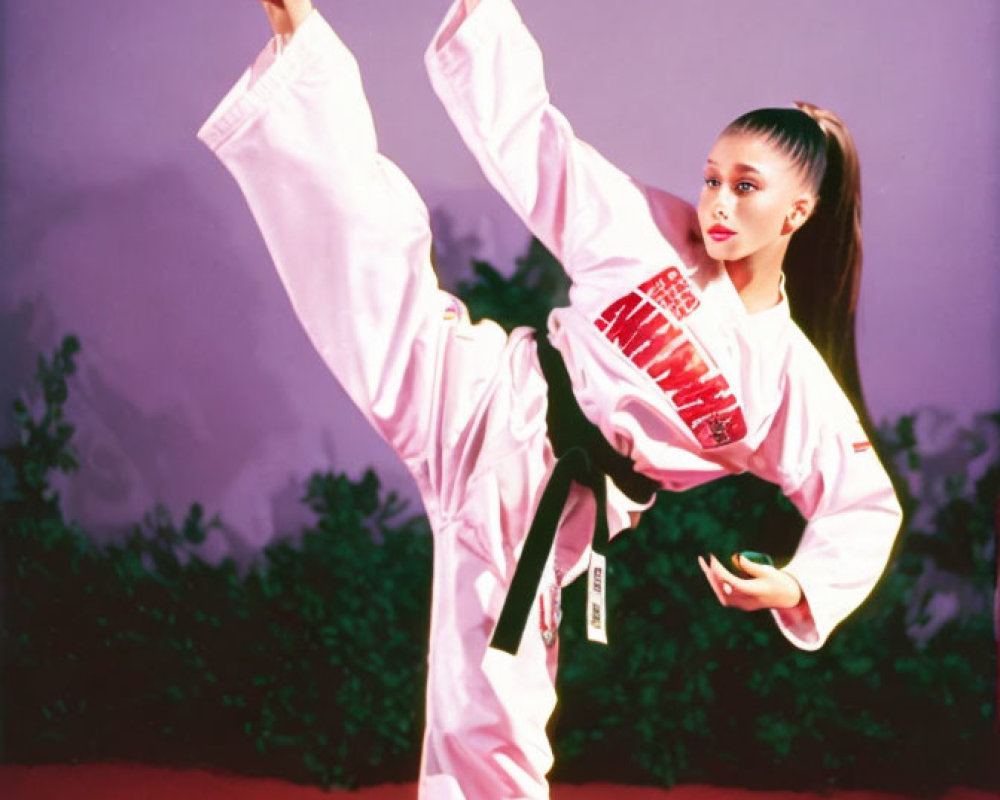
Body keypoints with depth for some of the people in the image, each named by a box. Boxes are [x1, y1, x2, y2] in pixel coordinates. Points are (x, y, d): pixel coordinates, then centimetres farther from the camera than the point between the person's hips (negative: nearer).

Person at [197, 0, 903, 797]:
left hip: (535, 511, 0)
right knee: (373, 231, -22)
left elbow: (867, 505, 7)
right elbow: (528, 132, 0)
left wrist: (798, 589, -10)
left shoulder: (792, 380, -1)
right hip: (486, 408, 1)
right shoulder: (652, 232, 0)